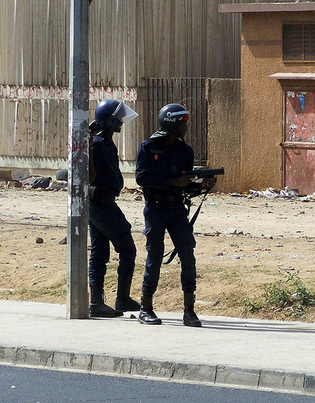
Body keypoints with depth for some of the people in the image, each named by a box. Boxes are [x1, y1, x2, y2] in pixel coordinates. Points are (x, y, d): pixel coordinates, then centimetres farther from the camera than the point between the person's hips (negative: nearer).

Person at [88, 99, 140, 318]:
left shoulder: (105, 142, 14)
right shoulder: (98, 143, -17)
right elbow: (90, 177, -20)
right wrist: (88, 151, -25)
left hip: (95, 204, 10)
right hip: (103, 203, -10)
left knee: (99, 253, 9)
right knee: (127, 249, -3)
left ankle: (97, 302, 9)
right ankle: (123, 299, 0)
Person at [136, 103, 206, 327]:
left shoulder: (185, 150, 9)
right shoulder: (149, 147, -4)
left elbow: (187, 184, 13)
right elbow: (142, 178, -12)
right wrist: (173, 182, -18)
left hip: (177, 209, 4)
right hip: (155, 209, -4)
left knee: (188, 257, -6)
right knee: (155, 258, 0)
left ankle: (189, 310, -1)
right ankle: (146, 309, 12)